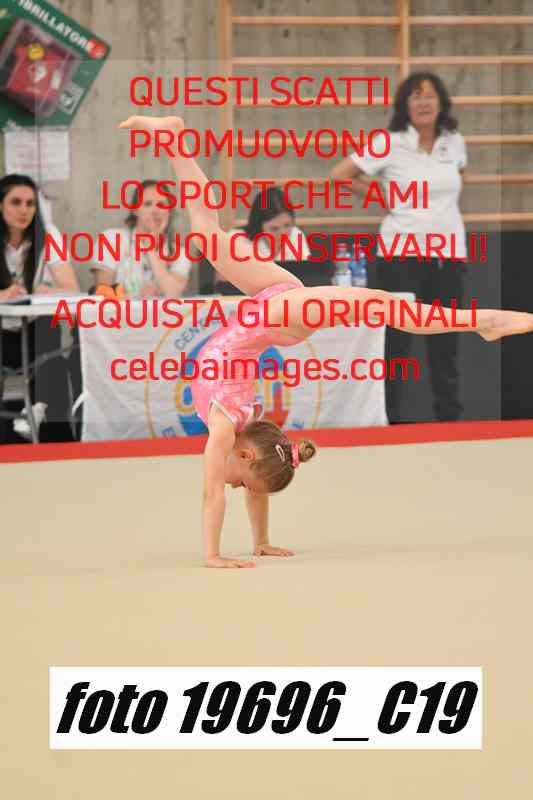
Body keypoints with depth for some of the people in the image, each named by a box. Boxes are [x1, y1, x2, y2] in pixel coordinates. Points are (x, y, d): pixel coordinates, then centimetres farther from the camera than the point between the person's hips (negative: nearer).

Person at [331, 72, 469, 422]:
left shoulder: (454, 142, 6)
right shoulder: (388, 144, -7)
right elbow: (339, 176, -5)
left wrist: (444, 203, 10)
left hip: (450, 252, 4)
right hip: (402, 252, -4)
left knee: (446, 341, 10)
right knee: (397, 338, 0)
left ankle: (450, 417, 18)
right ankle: (390, 417, 8)